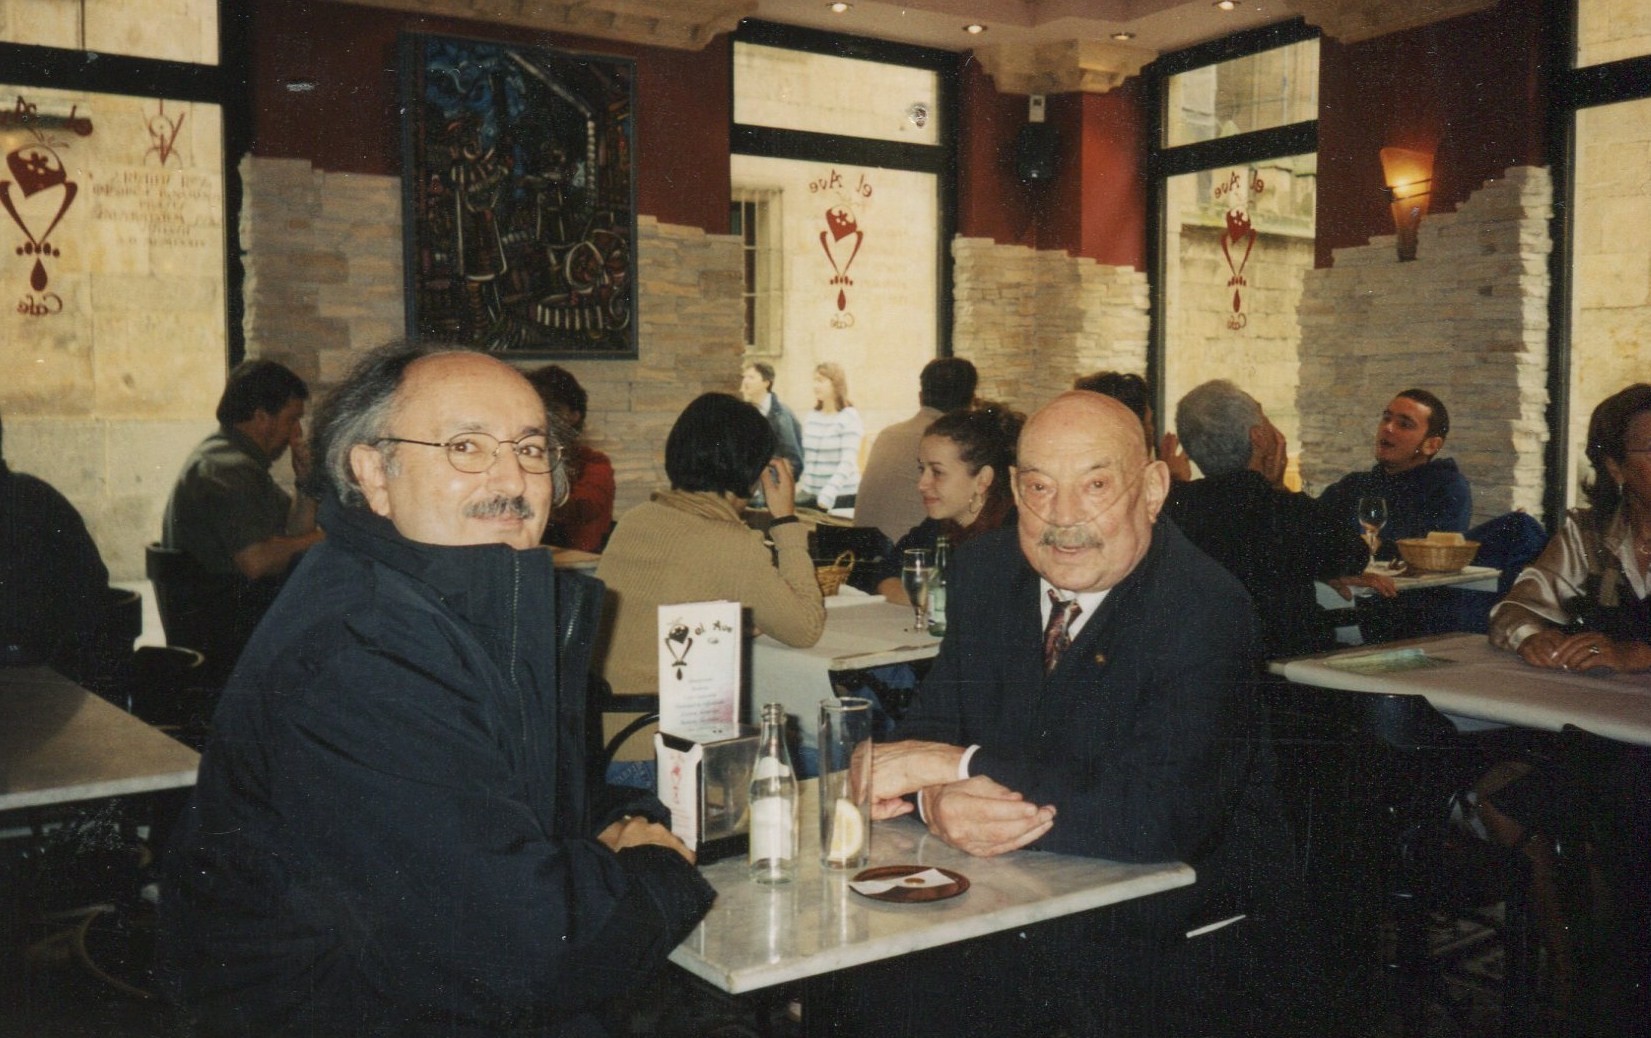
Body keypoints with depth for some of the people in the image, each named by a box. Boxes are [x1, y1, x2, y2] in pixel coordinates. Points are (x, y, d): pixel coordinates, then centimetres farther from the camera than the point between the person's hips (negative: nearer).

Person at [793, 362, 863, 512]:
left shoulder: (849, 417, -8)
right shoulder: (812, 417, 9)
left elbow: (848, 462, -18)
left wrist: (828, 494, -29)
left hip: (842, 496, -5)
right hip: (811, 494, 5)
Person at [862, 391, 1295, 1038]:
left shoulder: (1205, 612, -18)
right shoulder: (986, 571, 1)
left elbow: (1157, 819, -29)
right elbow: (925, 731, 2)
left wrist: (956, 764, -24)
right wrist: (936, 802, -22)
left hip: (1176, 936, -3)